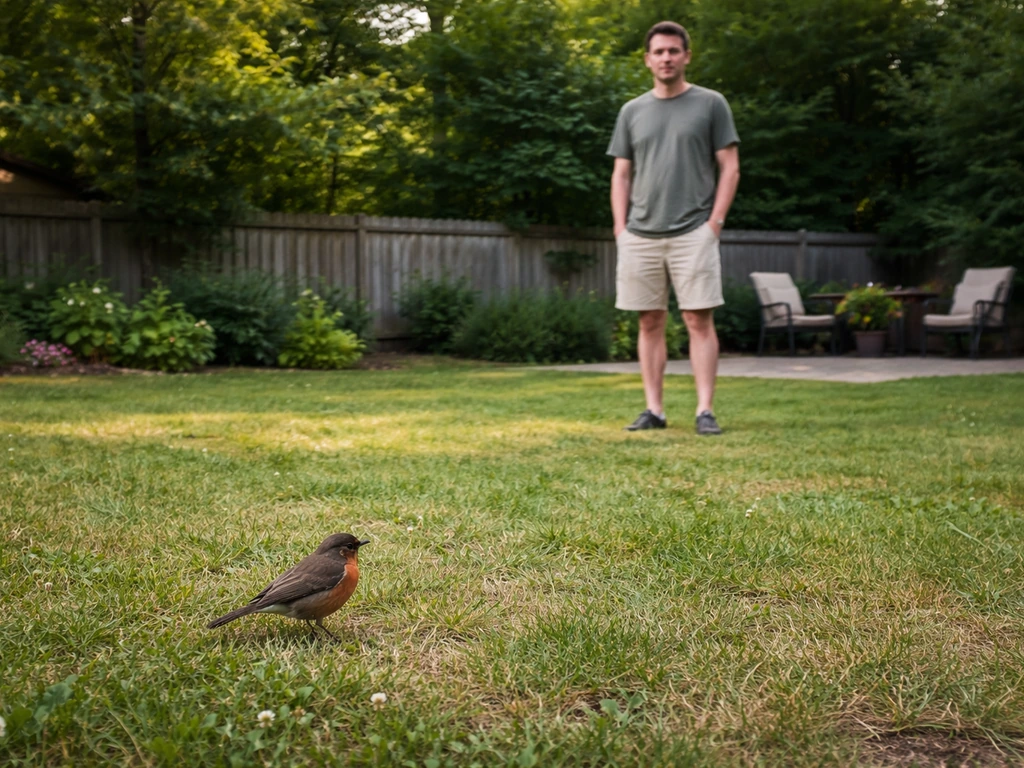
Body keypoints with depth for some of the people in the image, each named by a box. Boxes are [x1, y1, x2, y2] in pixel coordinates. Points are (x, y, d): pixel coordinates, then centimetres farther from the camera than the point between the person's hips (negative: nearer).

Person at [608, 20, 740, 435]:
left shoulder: (710, 104, 5)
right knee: (650, 323, 5)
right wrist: (621, 229, 4)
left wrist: (715, 222, -7)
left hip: (693, 233, -3)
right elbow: (621, 175, 14)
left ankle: (705, 410, -4)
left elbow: (730, 168, 3)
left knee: (699, 321, -6)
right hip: (640, 235, 3)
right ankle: (654, 409, 9)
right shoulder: (632, 112, 14)